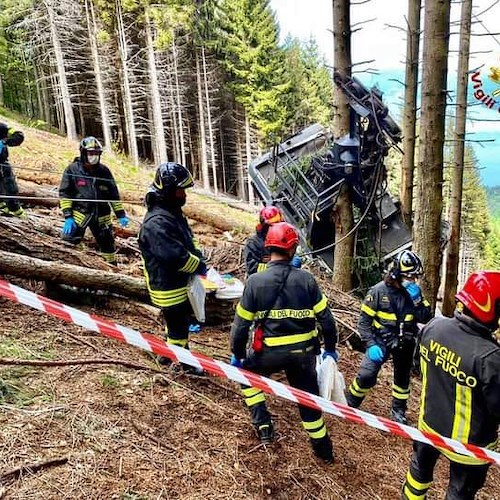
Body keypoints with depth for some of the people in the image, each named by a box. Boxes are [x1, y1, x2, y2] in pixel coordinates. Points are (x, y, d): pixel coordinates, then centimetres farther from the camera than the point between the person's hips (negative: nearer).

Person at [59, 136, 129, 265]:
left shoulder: (104, 171, 5)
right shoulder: (72, 170, -4)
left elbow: (113, 194, 10)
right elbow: (64, 193, -5)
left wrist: (121, 214, 5)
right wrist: (68, 216, -13)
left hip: (101, 216, 3)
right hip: (79, 214, -3)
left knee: (108, 245, 12)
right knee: (68, 241, -16)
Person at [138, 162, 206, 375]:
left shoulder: (173, 213, 6)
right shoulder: (156, 223, -28)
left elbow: (188, 243, 15)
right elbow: (175, 256, -32)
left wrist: (199, 258, -2)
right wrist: (199, 266, -18)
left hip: (181, 283, 10)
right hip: (169, 287, -10)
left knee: (175, 323, 25)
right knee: (178, 326, 9)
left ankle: (168, 356, 44)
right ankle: (184, 363, 28)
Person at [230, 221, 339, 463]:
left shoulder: (255, 281, -12)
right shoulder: (306, 279, -8)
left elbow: (242, 323, -7)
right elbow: (325, 318, -3)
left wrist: (237, 354, 7)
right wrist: (330, 348, 12)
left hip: (269, 352, -2)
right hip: (303, 351, 3)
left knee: (246, 374, 27)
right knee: (308, 396, 22)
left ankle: (263, 424, 19)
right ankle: (323, 449, 36)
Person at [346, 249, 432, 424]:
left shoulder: (414, 292, -6)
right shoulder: (378, 291, -17)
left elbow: (425, 318, -12)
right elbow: (364, 321, -13)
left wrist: (416, 299, -26)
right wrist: (371, 345, -22)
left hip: (405, 343, 4)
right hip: (381, 340, -4)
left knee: (402, 377, 18)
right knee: (366, 376, -14)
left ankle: (398, 410, 41)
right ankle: (349, 404, 11)